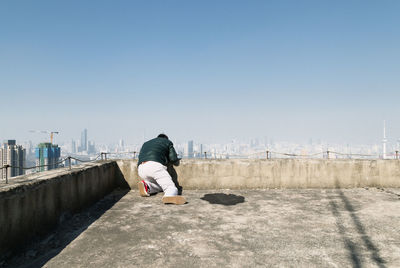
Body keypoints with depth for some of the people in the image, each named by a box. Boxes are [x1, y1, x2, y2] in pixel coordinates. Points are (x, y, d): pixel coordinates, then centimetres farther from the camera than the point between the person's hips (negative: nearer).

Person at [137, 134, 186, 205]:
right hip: (155, 166, -6)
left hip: (141, 170, 6)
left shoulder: (146, 144, 39)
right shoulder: (167, 142, 24)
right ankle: (169, 196, -42)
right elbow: (174, 160, 12)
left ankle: (146, 185, -4)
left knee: (160, 187, 27)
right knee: (171, 188, -6)